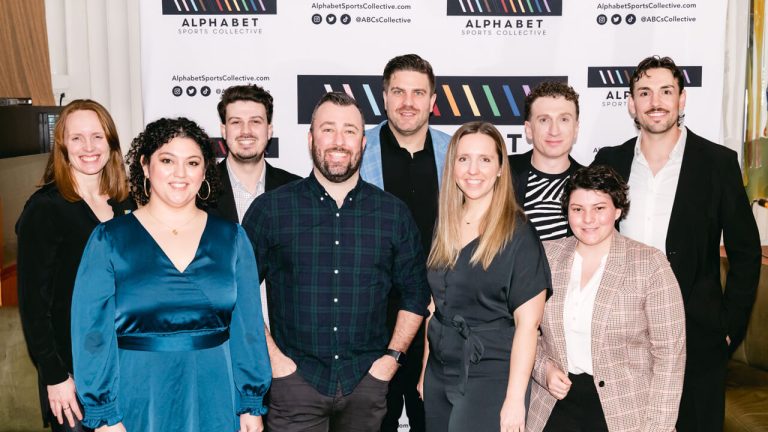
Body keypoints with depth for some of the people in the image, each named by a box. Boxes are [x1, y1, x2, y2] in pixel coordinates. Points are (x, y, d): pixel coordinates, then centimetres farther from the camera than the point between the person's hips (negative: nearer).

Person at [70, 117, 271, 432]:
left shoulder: (230, 238, 3)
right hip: (139, 402, -1)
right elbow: (93, 331, -4)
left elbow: (247, 326, 3)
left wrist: (252, 405, 1)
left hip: (214, 401, 2)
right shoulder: (108, 240, -2)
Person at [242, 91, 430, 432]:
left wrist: (392, 356, 1)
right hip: (294, 380, -2)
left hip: (367, 381, 2)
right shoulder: (270, 209, -2)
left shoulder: (393, 213, 4)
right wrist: (271, 356, -5)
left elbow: (415, 292, 9)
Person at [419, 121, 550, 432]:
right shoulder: (445, 227, 6)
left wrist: (515, 399, -17)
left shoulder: (518, 234, -11)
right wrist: (425, 370, 12)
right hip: (439, 374, 5)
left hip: (491, 376, -5)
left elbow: (527, 324, -13)